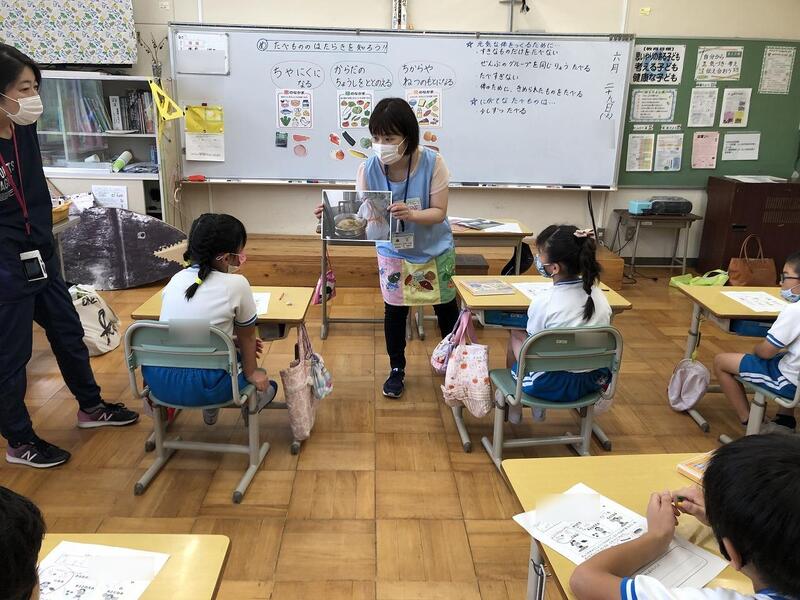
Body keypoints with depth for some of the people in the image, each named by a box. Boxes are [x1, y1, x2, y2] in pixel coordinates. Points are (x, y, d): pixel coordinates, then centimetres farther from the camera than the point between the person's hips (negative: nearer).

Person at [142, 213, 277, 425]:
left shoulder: (177, 278, 6)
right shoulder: (236, 284, -10)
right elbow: (247, 336, 5)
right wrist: (251, 374, 21)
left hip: (158, 379, 6)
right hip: (201, 386, -5)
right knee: (246, 349, 24)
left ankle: (210, 409, 45)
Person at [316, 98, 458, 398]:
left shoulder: (432, 163, -24)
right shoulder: (369, 169, -20)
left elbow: (439, 213, -23)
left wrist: (411, 214, -43)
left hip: (435, 251, 0)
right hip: (393, 252, 1)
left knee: (445, 307, 16)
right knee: (394, 310, 7)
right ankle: (396, 369, 30)